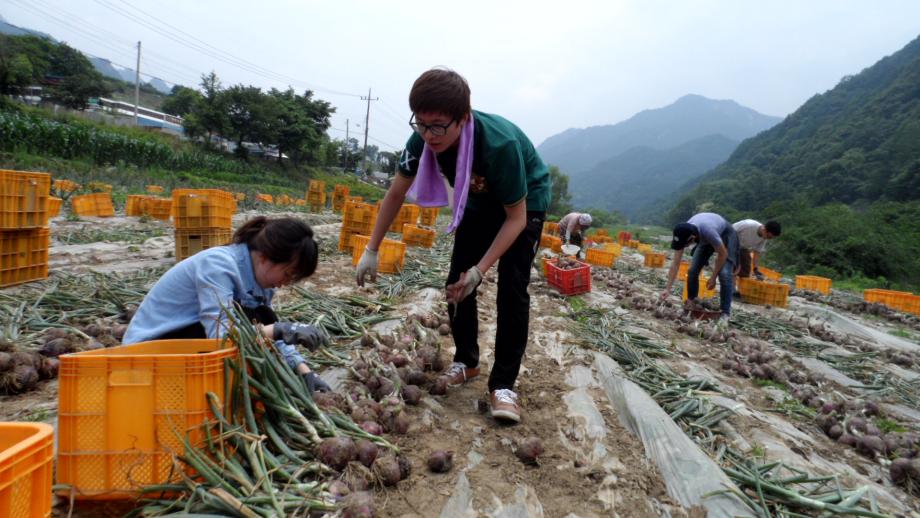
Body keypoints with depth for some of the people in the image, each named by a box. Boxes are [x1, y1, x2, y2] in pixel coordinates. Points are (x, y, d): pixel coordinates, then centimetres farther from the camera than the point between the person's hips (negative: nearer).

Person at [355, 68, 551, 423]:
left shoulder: (500, 144, -41)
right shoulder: (424, 140, -25)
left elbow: (516, 217, -31)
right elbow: (396, 194, -10)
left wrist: (480, 269, -37)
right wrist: (371, 250, -11)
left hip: (526, 202, -5)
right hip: (479, 201, 5)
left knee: (512, 290, -15)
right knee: (457, 282, 1)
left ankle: (504, 384, -7)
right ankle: (466, 361, 19)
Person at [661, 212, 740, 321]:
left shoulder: (708, 231, -45)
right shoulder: (683, 234, -28)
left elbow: (723, 254, -27)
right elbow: (675, 264, -23)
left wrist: (713, 277, -21)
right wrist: (667, 288, -27)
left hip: (726, 234, -5)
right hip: (704, 239, 5)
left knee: (724, 274, -19)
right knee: (692, 270, -6)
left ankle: (725, 313, -11)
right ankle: (690, 304, 10)